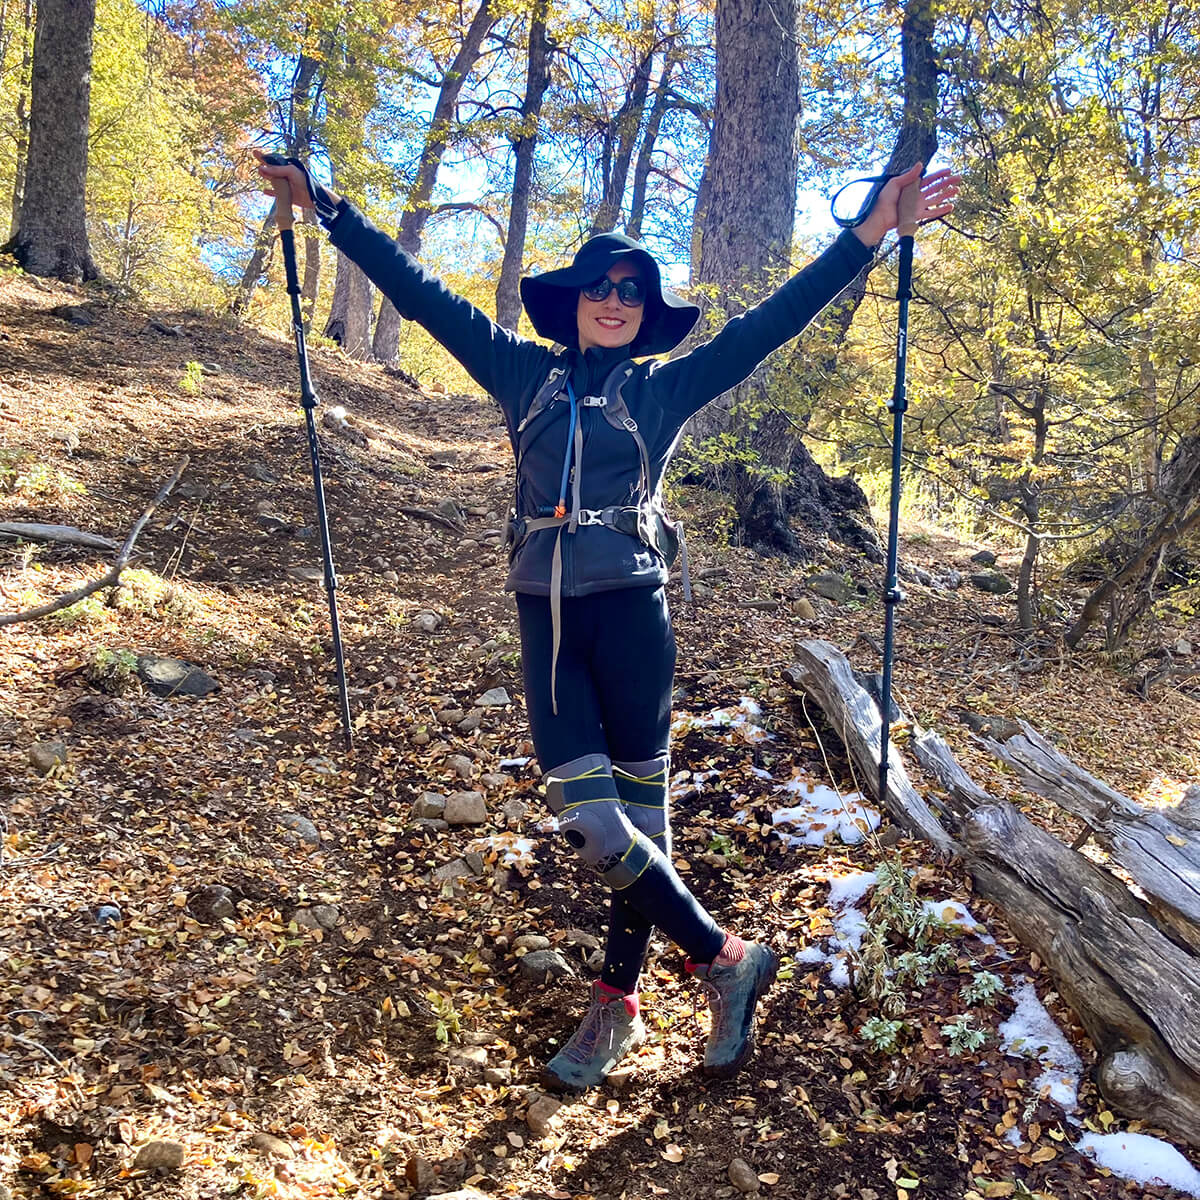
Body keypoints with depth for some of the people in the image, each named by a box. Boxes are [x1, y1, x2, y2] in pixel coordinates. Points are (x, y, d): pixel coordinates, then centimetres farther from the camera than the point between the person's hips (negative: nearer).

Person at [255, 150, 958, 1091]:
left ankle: (620, 1004, 18)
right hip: (547, 620, 2)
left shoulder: (664, 389, 9)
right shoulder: (526, 374, 13)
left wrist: (866, 237, -1)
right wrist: (325, 204, 16)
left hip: (631, 615, -1)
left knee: (640, 809, 3)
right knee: (587, 814, -7)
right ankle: (725, 959, 11)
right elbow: (422, 294, 15)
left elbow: (769, 323, 5)